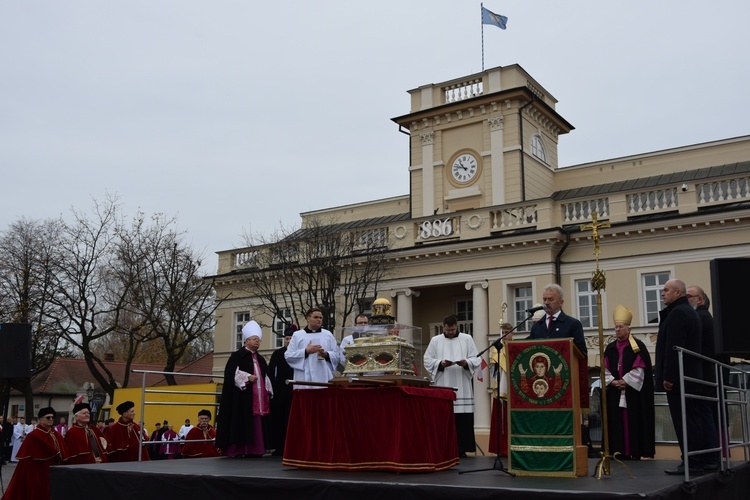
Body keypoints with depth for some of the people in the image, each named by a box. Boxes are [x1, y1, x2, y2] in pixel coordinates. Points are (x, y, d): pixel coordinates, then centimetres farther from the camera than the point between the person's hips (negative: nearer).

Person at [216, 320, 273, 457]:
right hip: (242, 396, -6)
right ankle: (237, 450, -6)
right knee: (241, 423, -9)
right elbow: (231, 373, -11)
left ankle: (254, 449, 5)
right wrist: (247, 377, -18)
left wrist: (268, 393, 11)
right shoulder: (237, 356, 0)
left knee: (256, 424, 2)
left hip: (259, 398, 6)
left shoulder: (260, 359, 20)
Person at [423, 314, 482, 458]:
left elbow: (476, 359, 6)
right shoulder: (435, 340, 11)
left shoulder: (467, 339, 10)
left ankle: (462, 448, 3)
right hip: (442, 387, 0)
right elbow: (427, 360, 5)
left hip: (462, 387, 0)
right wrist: (440, 363, -13)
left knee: (463, 419, -4)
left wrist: (466, 362, -14)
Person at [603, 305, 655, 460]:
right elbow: (605, 369, 8)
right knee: (617, 422, 3)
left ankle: (635, 452, 1)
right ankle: (620, 451, 7)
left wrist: (625, 382, -13)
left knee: (633, 421, -4)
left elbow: (639, 370, -8)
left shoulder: (638, 346, -2)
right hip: (614, 392, 4)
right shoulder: (610, 348, 11)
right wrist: (613, 382, -8)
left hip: (633, 392, -4)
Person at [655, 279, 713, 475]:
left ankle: (691, 464, -5)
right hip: (690, 375, 10)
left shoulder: (677, 313, -15)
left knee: (684, 421, -7)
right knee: (693, 419, 12)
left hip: (677, 377, -10)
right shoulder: (690, 311, 18)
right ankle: (697, 462, 17)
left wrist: (668, 376, -21)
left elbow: (673, 347, -22)